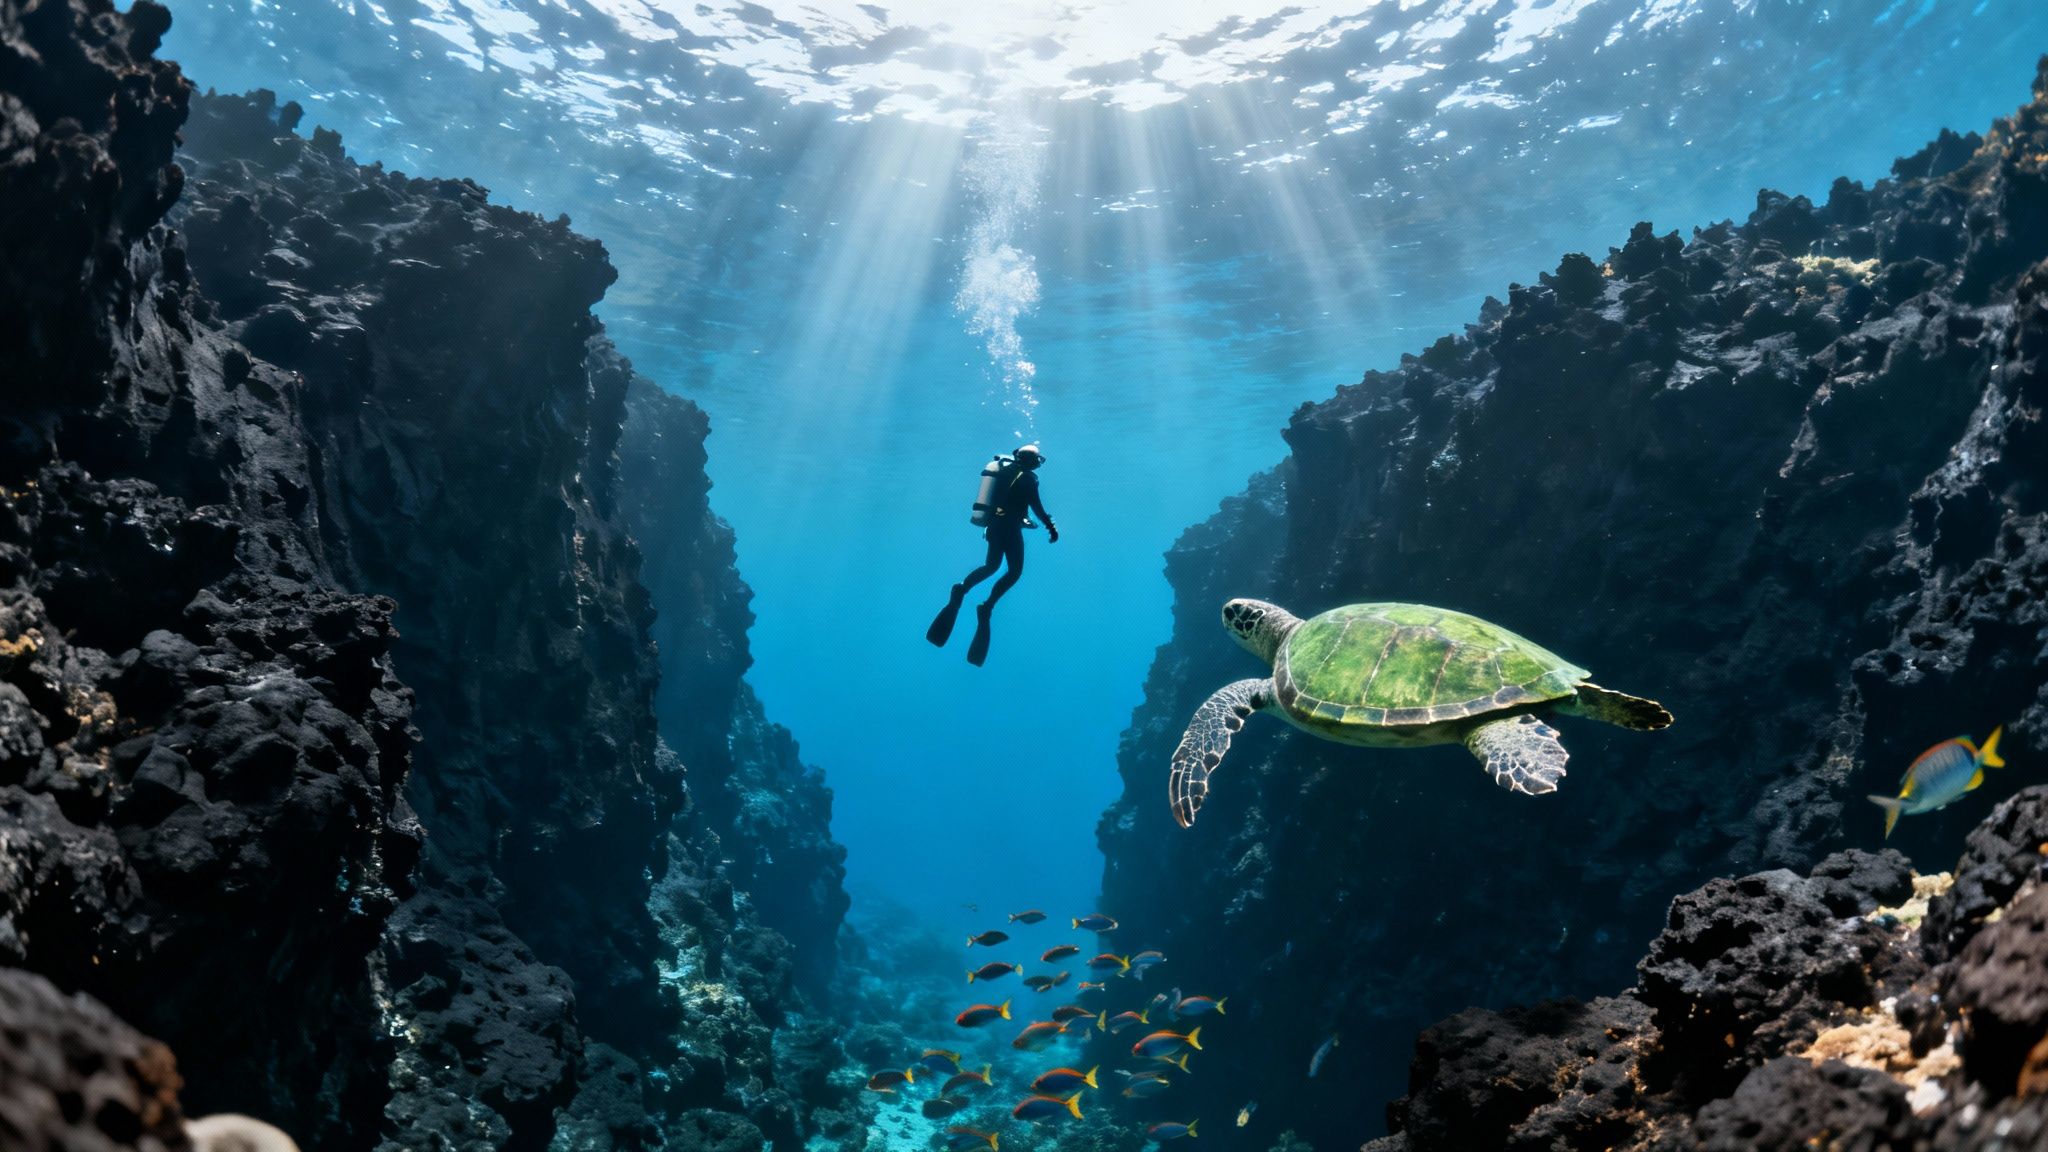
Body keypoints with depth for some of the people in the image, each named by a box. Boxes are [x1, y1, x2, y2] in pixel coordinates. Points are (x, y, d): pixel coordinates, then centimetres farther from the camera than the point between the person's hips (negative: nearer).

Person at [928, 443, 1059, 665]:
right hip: (1010, 528, -7)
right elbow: (1037, 506, -15)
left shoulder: (1005, 471, 15)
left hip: (994, 525, 7)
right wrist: (1051, 527, -10)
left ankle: (962, 589, -3)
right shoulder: (1028, 477, -8)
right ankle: (987, 606, -6)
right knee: (1014, 571, 4)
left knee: (991, 566, 19)